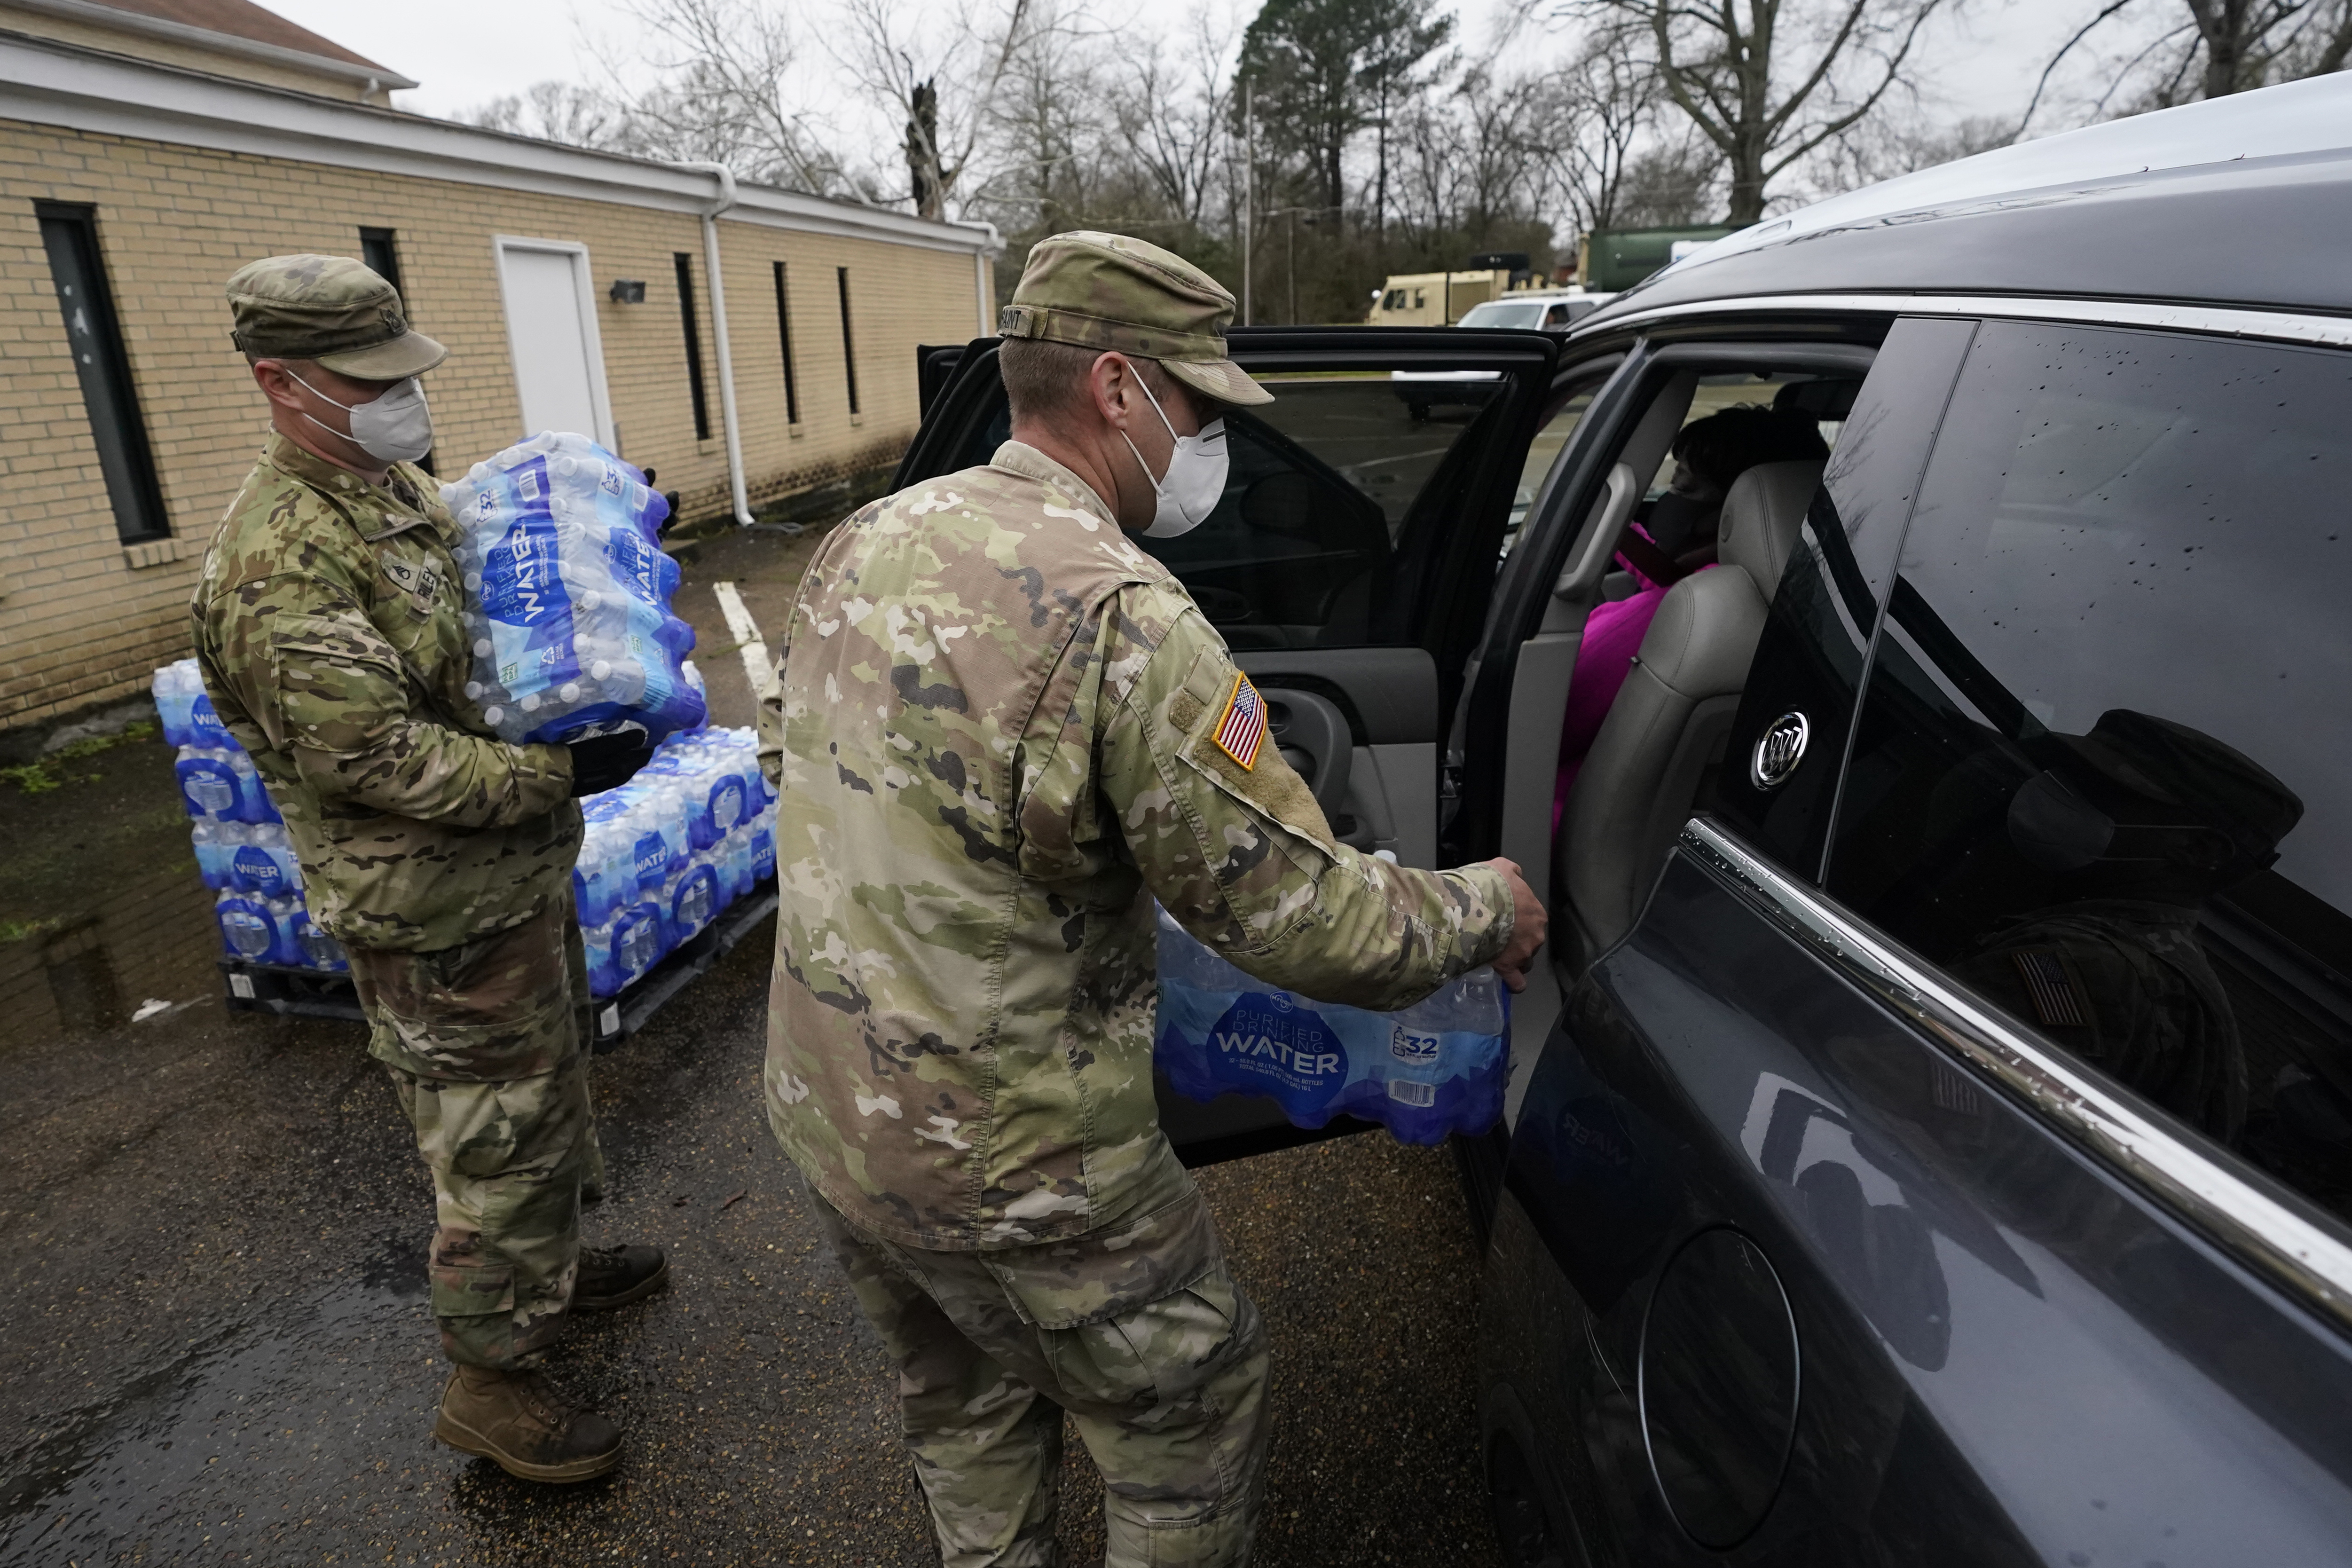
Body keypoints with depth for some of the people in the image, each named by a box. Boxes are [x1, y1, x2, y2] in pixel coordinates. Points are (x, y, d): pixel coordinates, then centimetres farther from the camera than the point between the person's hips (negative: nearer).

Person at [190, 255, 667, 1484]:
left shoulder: (396, 487, 8)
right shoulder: (282, 561, -23)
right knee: (494, 1134, 4)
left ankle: (550, 1264, 48)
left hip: (518, 873, 10)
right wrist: (562, 774, -26)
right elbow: (372, 758, -26)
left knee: (545, 1088, 25)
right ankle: (489, 1381, 24)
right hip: (441, 915, -9)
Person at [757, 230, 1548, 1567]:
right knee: (1198, 1408, 18)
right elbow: (1299, 913, -22)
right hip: (1008, 1162, -8)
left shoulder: (866, 542, -1)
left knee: (967, 1403, 31)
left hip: (822, 1107, 8)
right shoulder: (1122, 617, -26)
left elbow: (790, 748, 15)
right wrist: (1484, 909, -5)